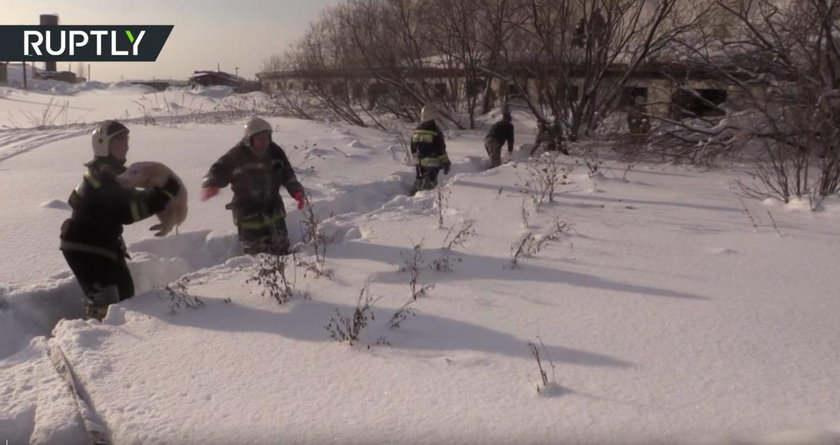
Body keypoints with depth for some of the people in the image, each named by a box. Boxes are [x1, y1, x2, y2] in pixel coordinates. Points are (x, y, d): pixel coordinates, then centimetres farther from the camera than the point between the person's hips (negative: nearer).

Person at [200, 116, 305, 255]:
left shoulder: (276, 152, -1)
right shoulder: (236, 155, -12)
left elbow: (288, 175, 8)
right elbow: (219, 171, -7)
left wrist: (297, 192, -6)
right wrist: (210, 185, -27)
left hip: (273, 208, 3)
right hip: (248, 212, -3)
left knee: (281, 249, 10)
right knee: (255, 250, 3)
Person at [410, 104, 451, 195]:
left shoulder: (416, 131, 2)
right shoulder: (436, 132, -16)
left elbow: (413, 149, 11)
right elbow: (441, 150, -12)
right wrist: (446, 163, -2)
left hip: (419, 163, 6)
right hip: (432, 163, -6)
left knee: (419, 180, 22)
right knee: (429, 183, -3)